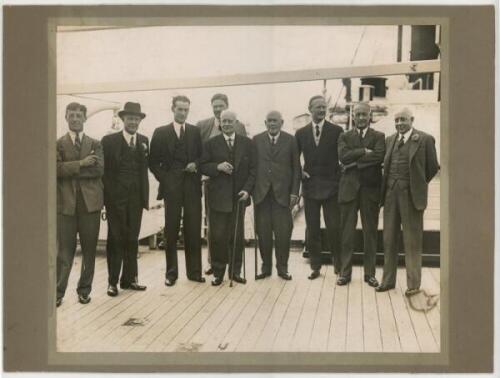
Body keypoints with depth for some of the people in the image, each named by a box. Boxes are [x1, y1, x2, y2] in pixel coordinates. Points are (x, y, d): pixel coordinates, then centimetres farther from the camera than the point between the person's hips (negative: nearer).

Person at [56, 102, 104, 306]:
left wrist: (70, 170, -8)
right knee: (64, 250, 0)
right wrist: (81, 164, -16)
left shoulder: (95, 144, 10)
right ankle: (58, 291, 8)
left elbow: (98, 169, -5)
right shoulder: (58, 144, 7)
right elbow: (57, 169, -8)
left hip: (90, 202, 2)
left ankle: (84, 289, 18)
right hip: (66, 203, -1)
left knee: (89, 249, 6)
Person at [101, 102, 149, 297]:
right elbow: (103, 170, -4)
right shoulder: (109, 141, -2)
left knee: (132, 239, 9)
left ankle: (129, 278, 20)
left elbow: (144, 169, 6)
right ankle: (112, 281, 13)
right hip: (115, 198, -3)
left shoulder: (144, 141, 10)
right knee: (115, 239, 3)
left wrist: (145, 196, 2)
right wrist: (106, 196, -9)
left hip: (136, 198, 4)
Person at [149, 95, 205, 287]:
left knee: (194, 230, 3)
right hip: (171, 187, -1)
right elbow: (153, 161, 5)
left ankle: (194, 271, 13)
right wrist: (164, 179, -5)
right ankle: (171, 273, 12)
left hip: (192, 186, 1)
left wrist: (196, 165, -8)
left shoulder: (196, 131, 10)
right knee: (171, 231, 3)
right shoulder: (160, 133, 5)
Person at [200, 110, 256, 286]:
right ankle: (218, 272, 13)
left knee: (237, 236, 6)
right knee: (218, 236, 0)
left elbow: (252, 169, 5)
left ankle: (235, 271, 18)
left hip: (239, 196, 1)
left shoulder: (247, 143, 7)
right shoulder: (211, 144, 4)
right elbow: (203, 166, 2)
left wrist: (247, 189, -7)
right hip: (218, 197, -1)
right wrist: (217, 167, -17)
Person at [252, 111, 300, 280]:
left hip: (282, 193, -1)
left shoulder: (290, 140, 5)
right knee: (263, 232, 5)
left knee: (283, 232, 0)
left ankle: (282, 267, 14)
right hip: (261, 193, 1)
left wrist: (294, 192, -3)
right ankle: (266, 266, 18)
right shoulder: (257, 140, 8)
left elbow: (296, 168, 4)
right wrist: (250, 189, 1)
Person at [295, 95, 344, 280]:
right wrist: (299, 172, -1)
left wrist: (340, 176, -6)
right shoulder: (301, 133, 6)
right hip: (310, 186, 2)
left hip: (331, 186, -2)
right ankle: (315, 266, 18)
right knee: (312, 229, 7)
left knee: (334, 228, 0)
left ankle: (339, 264, 17)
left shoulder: (337, 131, -1)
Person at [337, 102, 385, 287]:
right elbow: (343, 156, -9)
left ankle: (370, 273, 16)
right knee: (347, 233, 4)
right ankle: (345, 272, 13)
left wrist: (355, 160, -12)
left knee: (370, 233, 6)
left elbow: (379, 156, -12)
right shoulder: (344, 137, 10)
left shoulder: (379, 137, 7)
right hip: (349, 188, 0)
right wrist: (364, 151, -13)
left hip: (370, 190, 0)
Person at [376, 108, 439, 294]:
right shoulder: (390, 140, 11)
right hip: (391, 194, 5)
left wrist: (419, 184, 6)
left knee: (412, 242, 4)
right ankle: (388, 280, 22)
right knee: (389, 239, 10)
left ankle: (413, 283, 15)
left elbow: (433, 167, 1)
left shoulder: (425, 139, -4)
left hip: (411, 195, -5)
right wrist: (384, 190, 10)